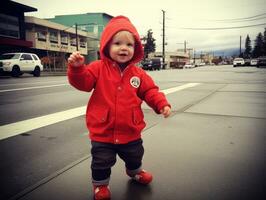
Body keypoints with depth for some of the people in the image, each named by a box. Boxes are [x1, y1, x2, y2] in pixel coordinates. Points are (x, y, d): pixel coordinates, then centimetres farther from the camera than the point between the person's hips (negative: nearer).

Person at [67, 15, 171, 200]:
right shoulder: (98, 68, -9)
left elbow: (150, 91, 1)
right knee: (101, 161, 11)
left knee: (135, 156, 27)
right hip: (103, 131, -3)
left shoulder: (138, 73, -2)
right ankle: (100, 184, 40)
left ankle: (135, 171, 59)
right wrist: (77, 67, -38)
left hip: (130, 131, 4)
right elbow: (82, 82, -18)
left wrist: (162, 104, -14)